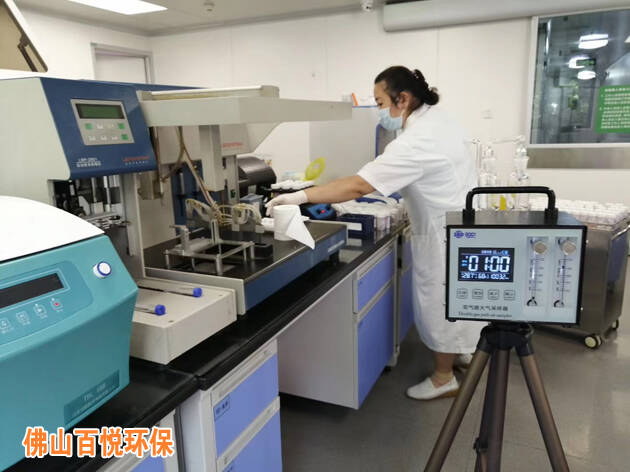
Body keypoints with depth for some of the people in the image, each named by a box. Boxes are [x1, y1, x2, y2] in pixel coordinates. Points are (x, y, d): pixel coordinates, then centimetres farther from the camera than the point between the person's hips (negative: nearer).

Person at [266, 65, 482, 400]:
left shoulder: (416, 141, -29)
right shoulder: (437, 119, 3)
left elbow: (358, 186, -36)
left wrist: (300, 196, -35)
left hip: (446, 233, -10)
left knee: (440, 303, 5)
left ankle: (443, 378, 22)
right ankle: (460, 350, 43)